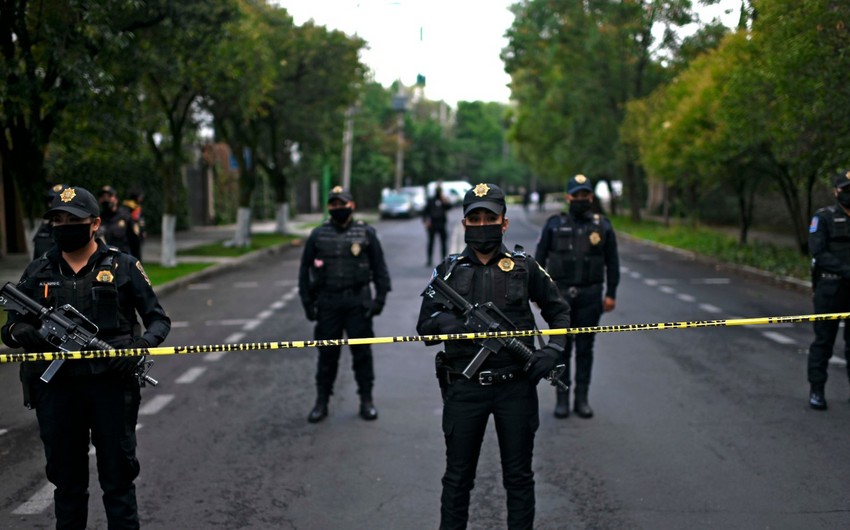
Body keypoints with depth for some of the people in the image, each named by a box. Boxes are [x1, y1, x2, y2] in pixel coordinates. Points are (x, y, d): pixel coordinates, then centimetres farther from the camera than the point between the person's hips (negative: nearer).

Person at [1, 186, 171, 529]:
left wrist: (139, 347, -16)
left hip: (111, 386, -2)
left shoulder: (122, 267, 3)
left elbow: (158, 320, 5)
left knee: (118, 479, 3)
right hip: (56, 389, 3)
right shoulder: (37, 272, 10)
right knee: (66, 481, 11)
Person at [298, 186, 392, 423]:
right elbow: (305, 269, 9)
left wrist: (380, 297, -3)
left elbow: (379, 267, 4)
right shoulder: (318, 235, 5)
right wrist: (307, 301, 4)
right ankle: (321, 402, 16)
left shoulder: (366, 233, 2)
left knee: (362, 351, 4)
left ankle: (366, 400, 15)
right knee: (327, 353, 6)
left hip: (358, 302, -1)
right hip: (328, 303, 1)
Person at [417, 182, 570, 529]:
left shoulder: (524, 267, 4)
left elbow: (559, 311, 13)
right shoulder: (448, 270, 6)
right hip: (464, 389, 0)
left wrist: (553, 349, -4)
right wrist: (446, 321, -18)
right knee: (457, 476, 9)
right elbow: (424, 323, 3)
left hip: (515, 387, 0)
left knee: (519, 475, 10)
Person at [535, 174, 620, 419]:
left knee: (585, 349, 6)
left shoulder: (603, 226, 5)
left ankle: (582, 399, 15)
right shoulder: (554, 224, 3)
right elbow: (540, 258, 5)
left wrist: (611, 294, 2)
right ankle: (562, 398, 12)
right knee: (561, 348, 4)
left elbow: (612, 262, 7)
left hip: (590, 297, 0)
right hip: (560, 295, 0)